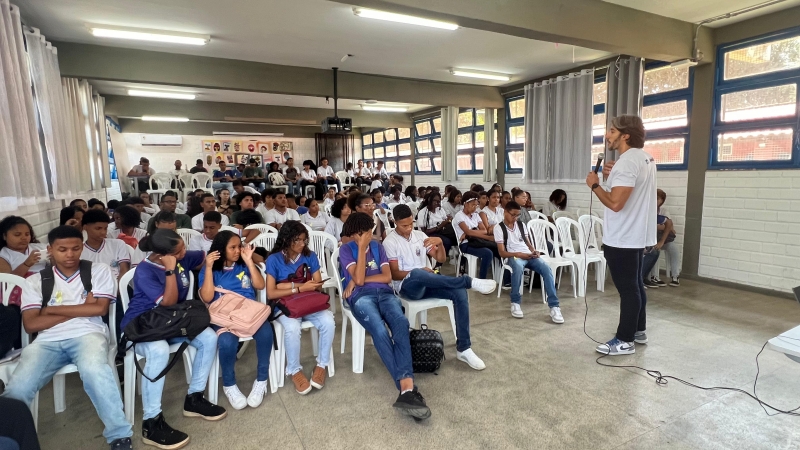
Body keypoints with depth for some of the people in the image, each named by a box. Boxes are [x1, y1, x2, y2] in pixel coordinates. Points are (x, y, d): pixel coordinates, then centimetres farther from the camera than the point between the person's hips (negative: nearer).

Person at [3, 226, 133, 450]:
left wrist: (52, 309, 3)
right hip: (48, 341, 3)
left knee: (94, 370, -35)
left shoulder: (99, 271, 10)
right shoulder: (36, 280, 15)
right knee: (17, 388, -26)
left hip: (87, 334, -2)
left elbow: (100, 308, -2)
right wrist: (81, 308, -1)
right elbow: (30, 324, 4)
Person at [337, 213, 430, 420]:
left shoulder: (378, 247, 21)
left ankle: (406, 388, -43)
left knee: (401, 323, -33)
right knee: (380, 331, -35)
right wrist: (361, 248, -5)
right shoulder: (346, 250, 10)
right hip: (361, 296, -3)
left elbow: (387, 277, 10)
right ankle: (407, 387, -38)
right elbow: (358, 279, -4)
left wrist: (362, 279, -1)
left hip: (384, 292, 3)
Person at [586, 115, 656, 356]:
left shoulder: (627, 161, -21)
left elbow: (615, 203, -28)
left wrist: (595, 184, -14)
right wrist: (614, 176, 7)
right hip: (636, 235, 10)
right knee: (635, 285, 19)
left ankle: (625, 340, 10)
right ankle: (639, 331, 32)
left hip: (622, 238, -10)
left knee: (627, 288, -1)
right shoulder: (645, 157, 12)